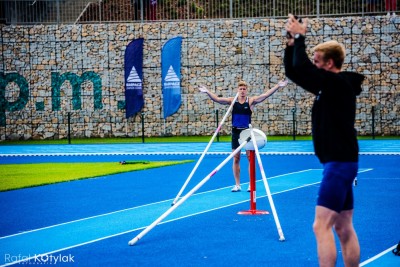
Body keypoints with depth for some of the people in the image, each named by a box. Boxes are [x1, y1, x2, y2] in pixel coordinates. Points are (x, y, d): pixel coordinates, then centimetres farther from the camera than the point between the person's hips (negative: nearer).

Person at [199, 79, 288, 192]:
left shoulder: (251, 101, -3)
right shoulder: (232, 101, 2)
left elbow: (265, 95, -12)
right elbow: (217, 99, -3)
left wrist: (278, 86, -21)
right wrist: (207, 92, -16)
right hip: (236, 132, 2)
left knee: (250, 158, 0)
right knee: (236, 159, 5)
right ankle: (237, 185, 11)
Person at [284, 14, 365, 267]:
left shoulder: (340, 83, -14)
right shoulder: (330, 85, 13)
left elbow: (302, 68, -23)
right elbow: (293, 72, 17)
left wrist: (300, 36, -11)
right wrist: (292, 41, 5)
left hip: (339, 163, -10)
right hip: (340, 162, 10)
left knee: (322, 226, -12)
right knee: (344, 228, 10)